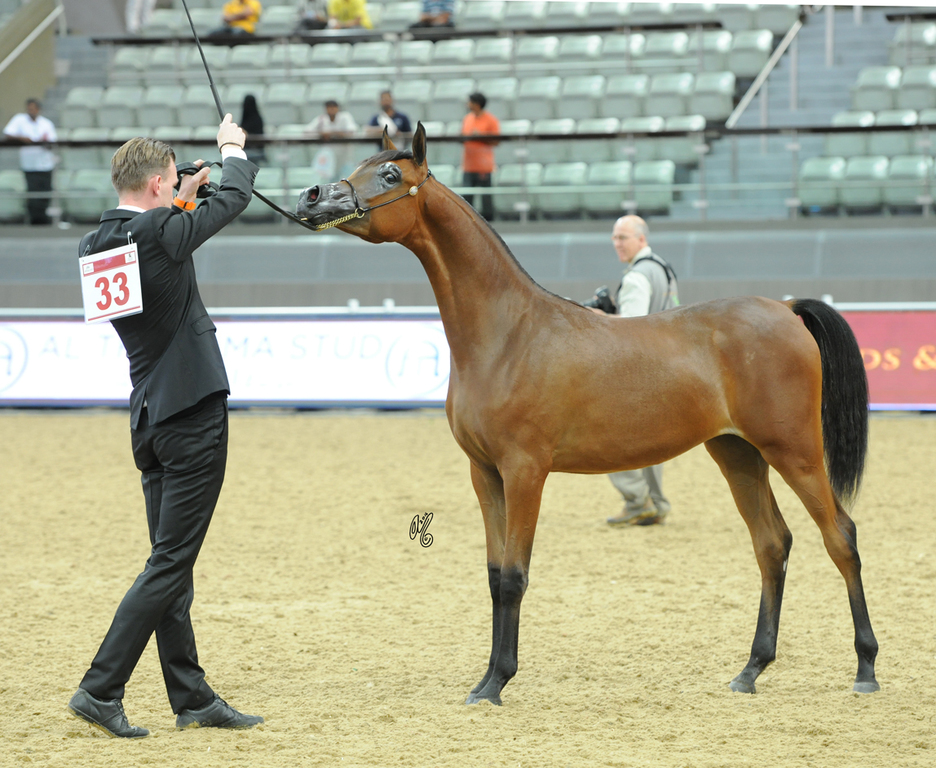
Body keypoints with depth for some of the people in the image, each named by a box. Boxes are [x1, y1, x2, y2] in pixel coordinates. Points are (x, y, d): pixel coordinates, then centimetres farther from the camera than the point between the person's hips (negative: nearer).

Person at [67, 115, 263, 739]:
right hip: (193, 412, -9)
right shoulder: (158, 233, -18)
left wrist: (181, 200, 24)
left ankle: (192, 697, 19)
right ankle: (101, 689, -9)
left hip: (151, 418, 9)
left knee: (171, 561, 13)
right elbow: (235, 198, -4)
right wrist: (234, 150, 15)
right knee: (170, 563, -6)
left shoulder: (97, 244, 4)